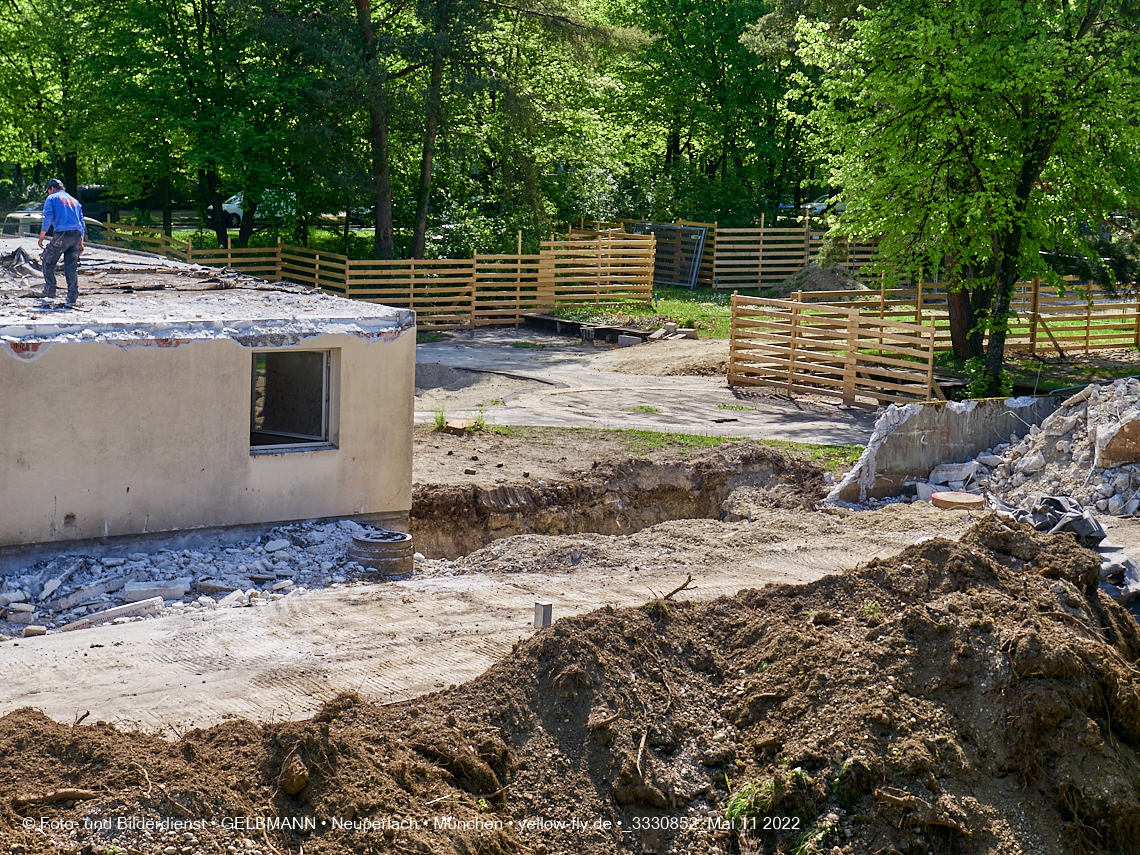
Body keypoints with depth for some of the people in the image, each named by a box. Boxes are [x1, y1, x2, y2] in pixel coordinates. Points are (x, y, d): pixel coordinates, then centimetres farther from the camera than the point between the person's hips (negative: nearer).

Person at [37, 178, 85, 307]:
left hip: (61, 234, -5)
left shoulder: (52, 198, 9)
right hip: (77, 235, 5)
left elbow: (48, 219, -4)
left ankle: (49, 292, 1)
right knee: (72, 267, 6)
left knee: (48, 262, 9)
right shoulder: (74, 200, 26)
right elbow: (81, 222, 23)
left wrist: (41, 237, -2)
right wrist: (81, 243, 23)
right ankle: (72, 298, 0)